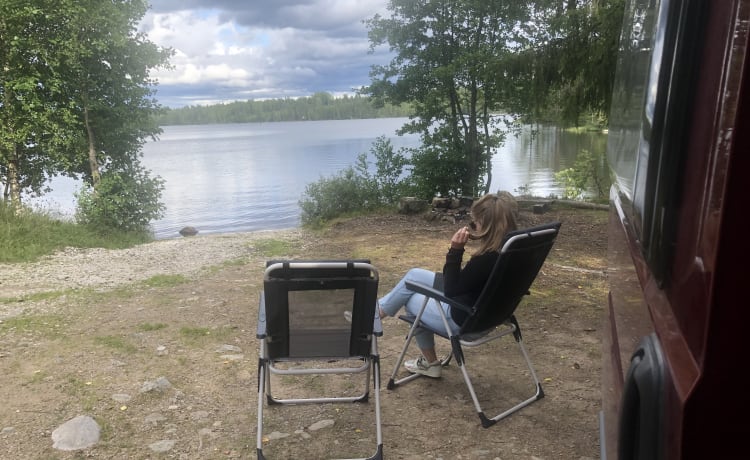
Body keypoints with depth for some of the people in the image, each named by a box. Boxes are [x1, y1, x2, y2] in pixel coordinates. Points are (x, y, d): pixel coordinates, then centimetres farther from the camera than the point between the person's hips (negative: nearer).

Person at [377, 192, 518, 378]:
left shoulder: (488, 258, -34)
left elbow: (450, 291, -21)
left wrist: (455, 250, -24)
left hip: (464, 320, -9)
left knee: (409, 298, 15)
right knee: (414, 275, 15)